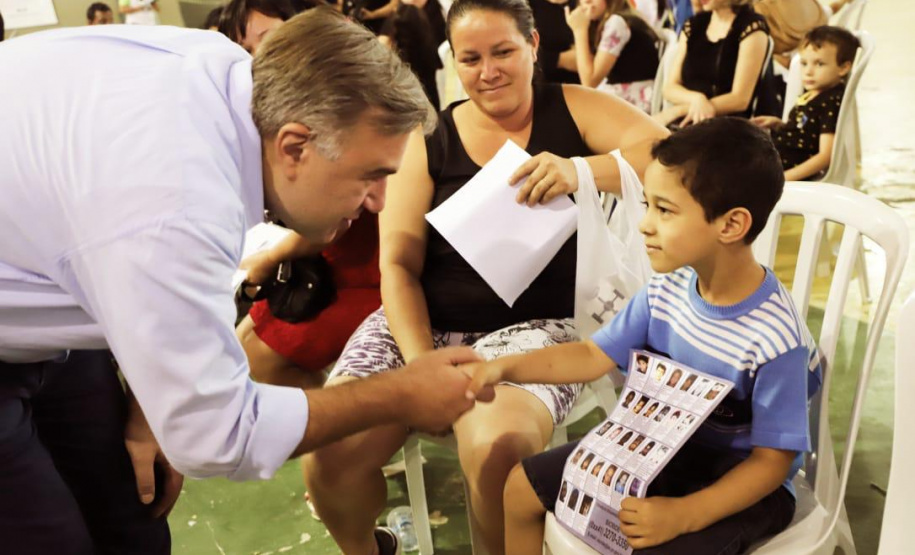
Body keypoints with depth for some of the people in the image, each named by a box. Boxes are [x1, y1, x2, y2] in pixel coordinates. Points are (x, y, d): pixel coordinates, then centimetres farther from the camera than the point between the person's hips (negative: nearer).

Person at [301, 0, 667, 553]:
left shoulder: (572, 108, 5)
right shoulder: (428, 140, 6)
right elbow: (398, 263, 0)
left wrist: (580, 169, -27)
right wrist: (421, 363, -16)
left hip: (531, 325, -2)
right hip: (422, 321, 3)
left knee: (498, 449, -33)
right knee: (330, 448, -19)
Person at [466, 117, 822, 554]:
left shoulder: (774, 339, -28)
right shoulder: (667, 288, -10)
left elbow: (773, 459, -21)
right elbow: (595, 356, -3)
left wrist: (684, 515, -31)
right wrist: (505, 366, -15)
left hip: (737, 481, -6)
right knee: (522, 487, 6)